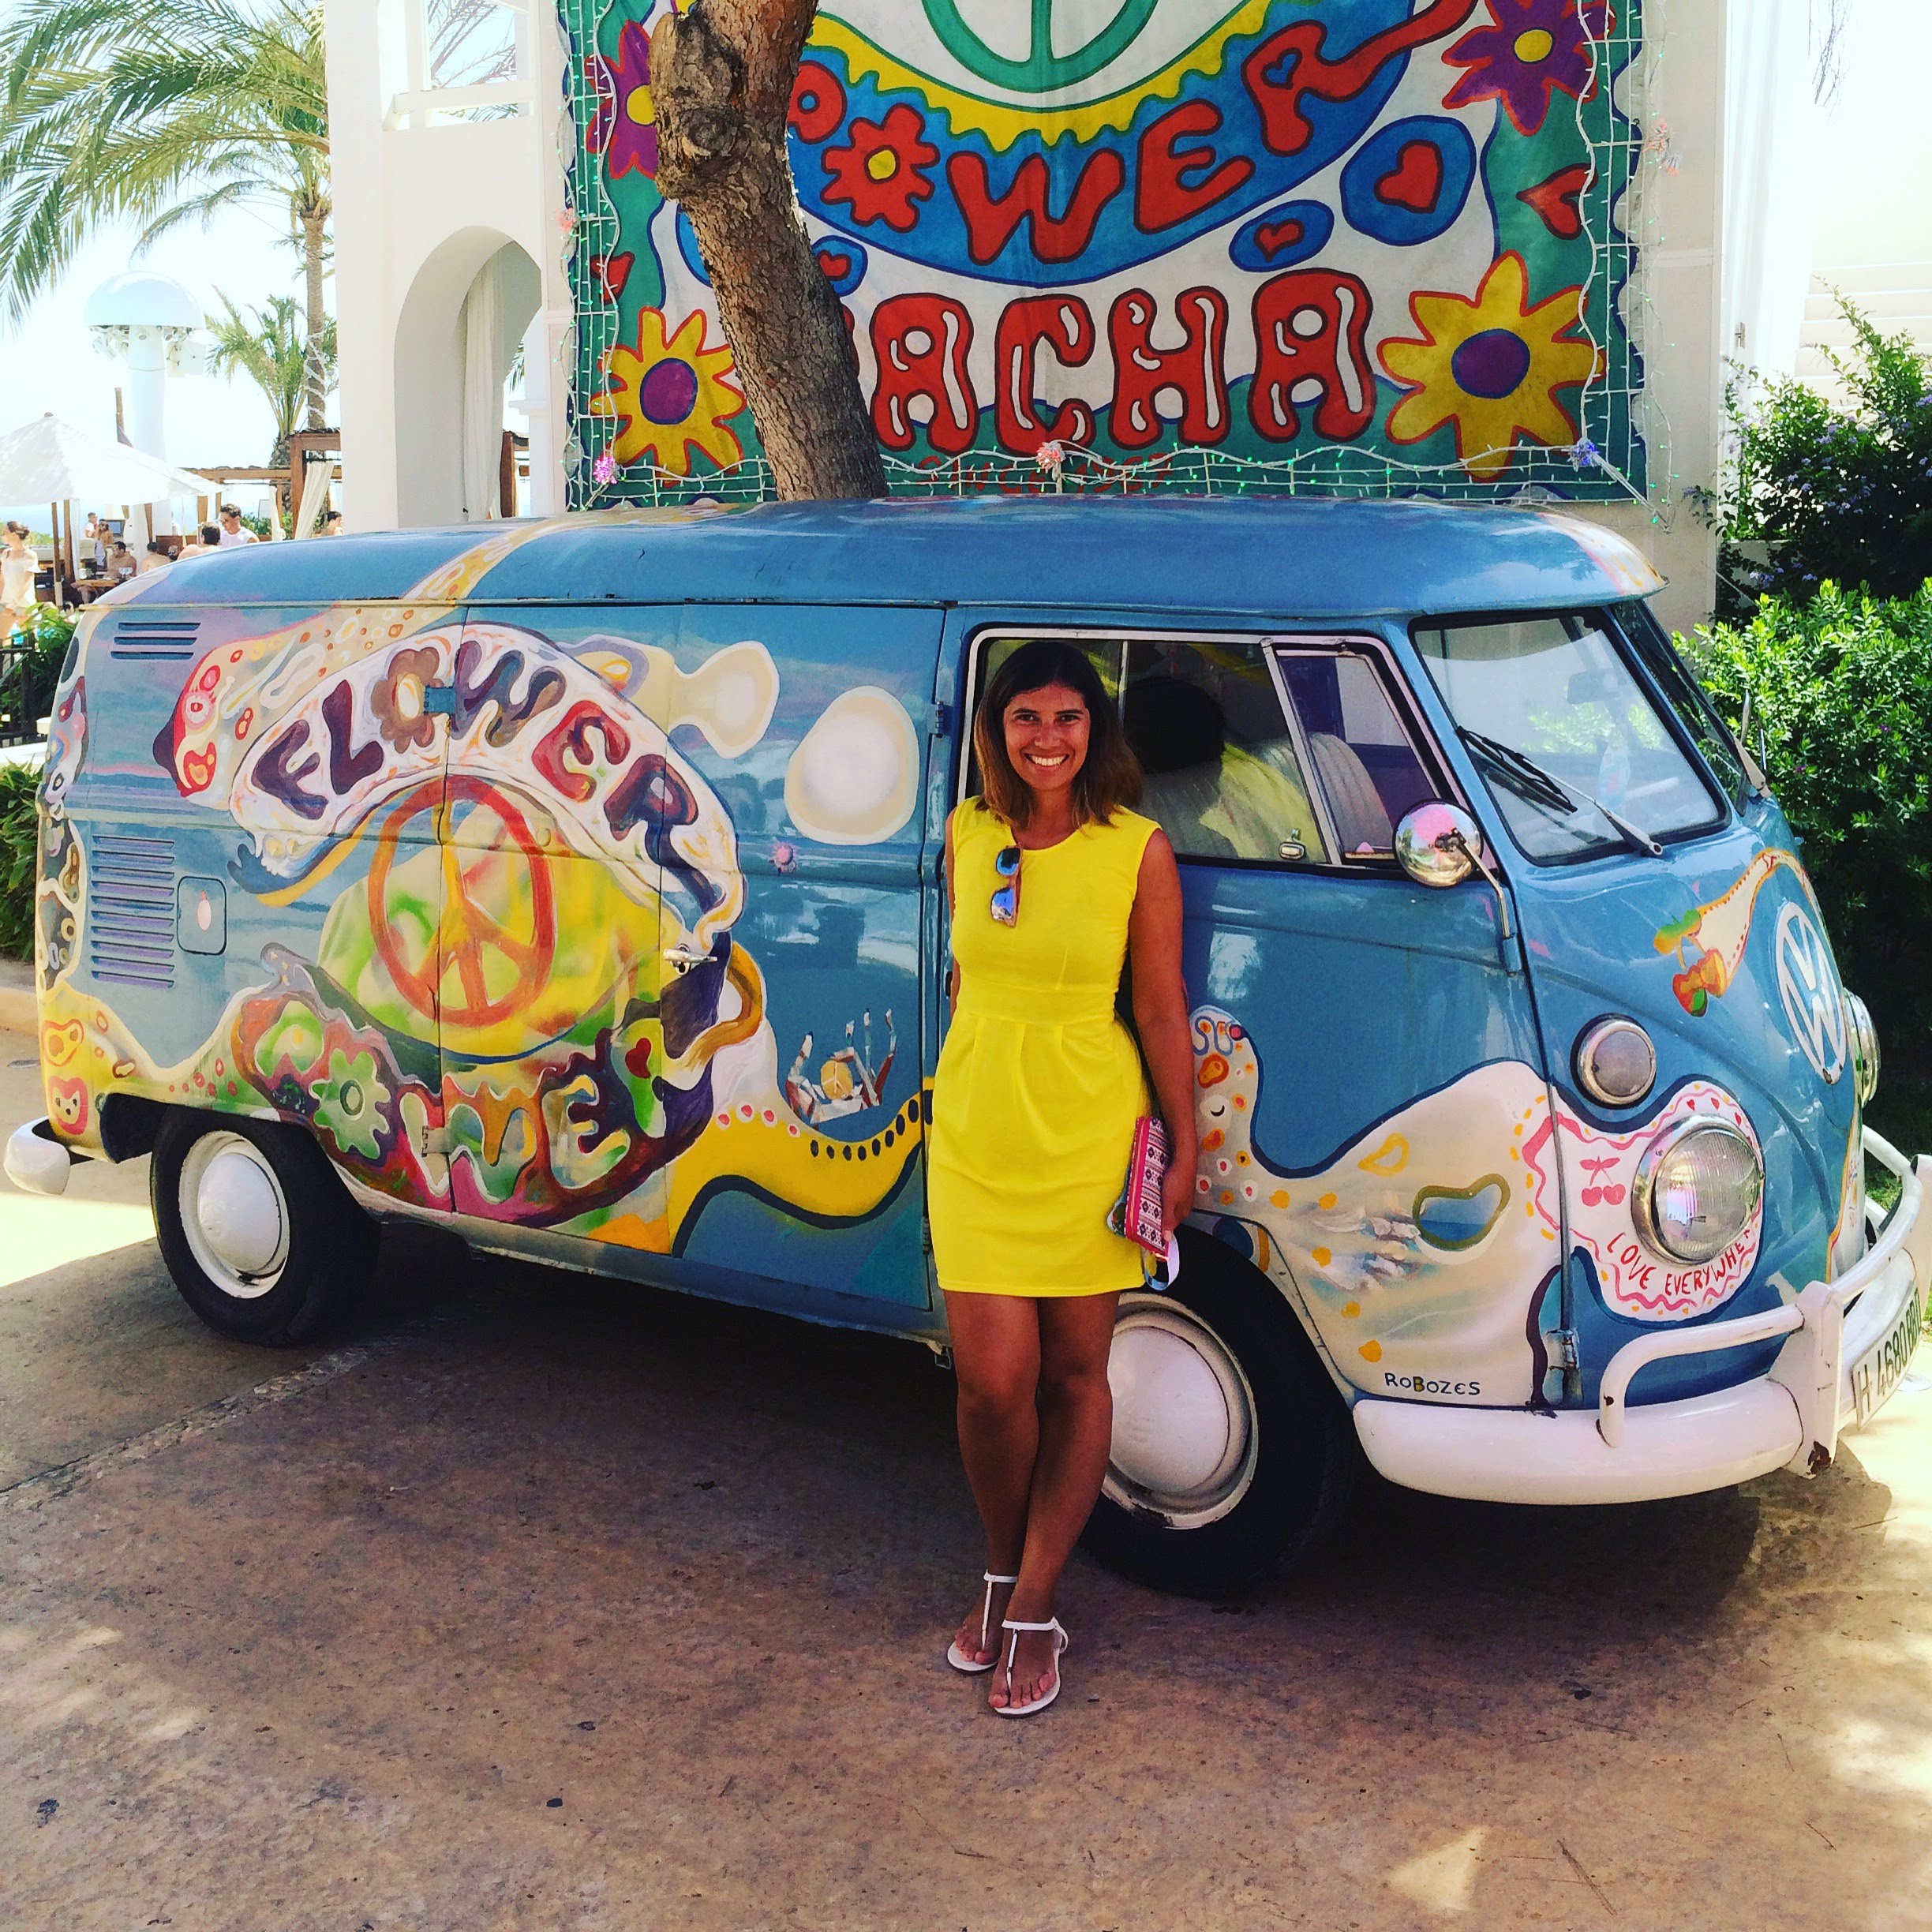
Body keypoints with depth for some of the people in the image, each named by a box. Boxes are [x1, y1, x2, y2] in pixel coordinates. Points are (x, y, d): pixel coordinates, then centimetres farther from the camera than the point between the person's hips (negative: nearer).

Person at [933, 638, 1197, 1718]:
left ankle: (1031, 1609, 20)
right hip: (977, 1137, 2)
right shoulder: (969, 837, 3)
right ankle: (1005, 1573, 24)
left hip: (1091, 1140, -2)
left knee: (1075, 1377, 7)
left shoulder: (1138, 850, -6)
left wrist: (1184, 1147, -1)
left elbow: (1163, 1008, -2)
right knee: (993, 1381, -2)